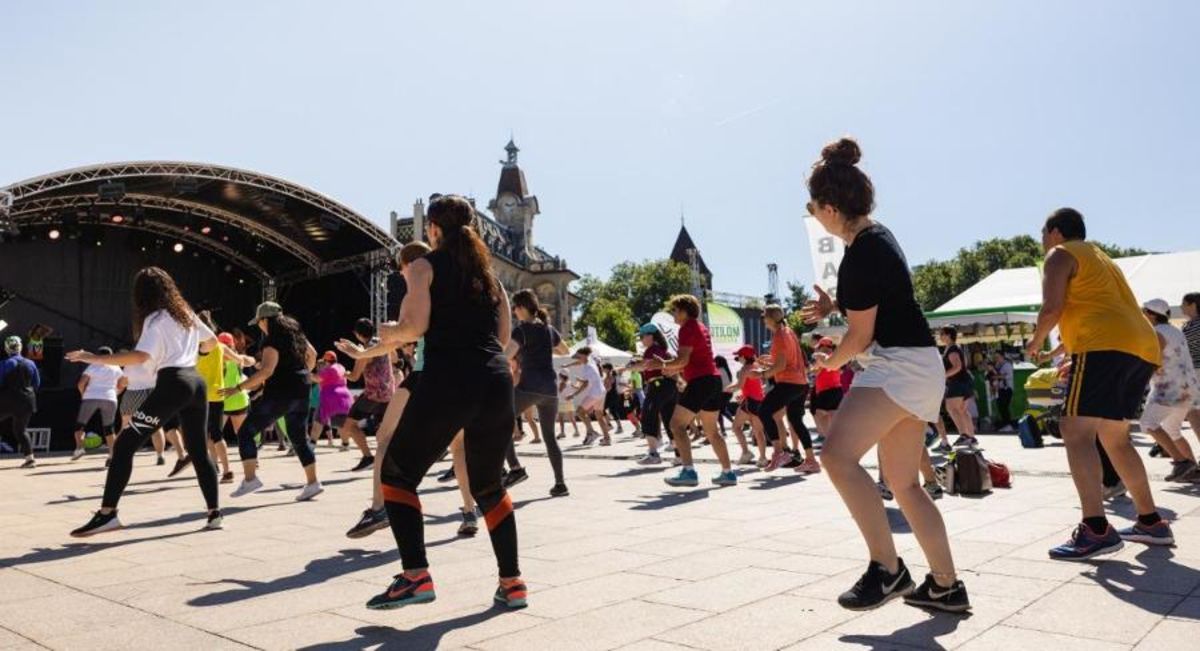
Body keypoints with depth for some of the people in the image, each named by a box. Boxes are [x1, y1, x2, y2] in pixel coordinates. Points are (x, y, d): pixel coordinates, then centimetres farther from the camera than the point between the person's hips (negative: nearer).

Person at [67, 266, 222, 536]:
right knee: (199, 451, 14)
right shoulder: (186, 314, 19)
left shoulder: (155, 319, -2)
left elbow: (141, 356, -18)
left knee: (125, 444, -5)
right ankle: (214, 512, 14)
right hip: (196, 382, 7)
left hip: (172, 384, -7)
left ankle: (107, 514, -12)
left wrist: (93, 358, -16)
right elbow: (212, 342, 30)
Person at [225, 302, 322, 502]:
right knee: (299, 436, 15)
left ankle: (250, 478, -6)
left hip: (279, 394, -8)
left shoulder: (272, 340, -13)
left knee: (245, 432, 2)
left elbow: (266, 371, -24)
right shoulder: (295, 333, 12)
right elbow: (312, 355, 26)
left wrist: (238, 388, -21)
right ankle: (312, 483, 12)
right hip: (301, 393, 8)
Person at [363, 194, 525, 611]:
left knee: (397, 474, 10)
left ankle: (415, 576, -1)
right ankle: (512, 583, 18)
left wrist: (386, 333, 14)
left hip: (447, 380, -5)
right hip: (496, 381, 6)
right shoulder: (488, 270, 21)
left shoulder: (426, 265, 6)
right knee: (489, 486, 20)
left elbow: (413, 327, -6)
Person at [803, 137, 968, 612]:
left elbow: (861, 335, -14)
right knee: (905, 483, 14)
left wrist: (831, 363, 5)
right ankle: (946, 586, 22)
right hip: (914, 367, 11)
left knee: (837, 454, -23)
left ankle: (887, 568, -16)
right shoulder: (877, 235, 12)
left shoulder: (862, 254, -19)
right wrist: (834, 307, 16)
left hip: (898, 366, -11)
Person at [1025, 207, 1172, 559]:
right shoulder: (1099, 256, 31)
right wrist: (1070, 352, 35)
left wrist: (1036, 341, 7)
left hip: (1107, 346, -9)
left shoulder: (1060, 254, 5)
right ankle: (1151, 522, 22)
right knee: (1114, 437, 18)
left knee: (1075, 431, -13)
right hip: (1143, 348, 10)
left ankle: (1096, 530, -22)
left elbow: (1052, 308, -10)